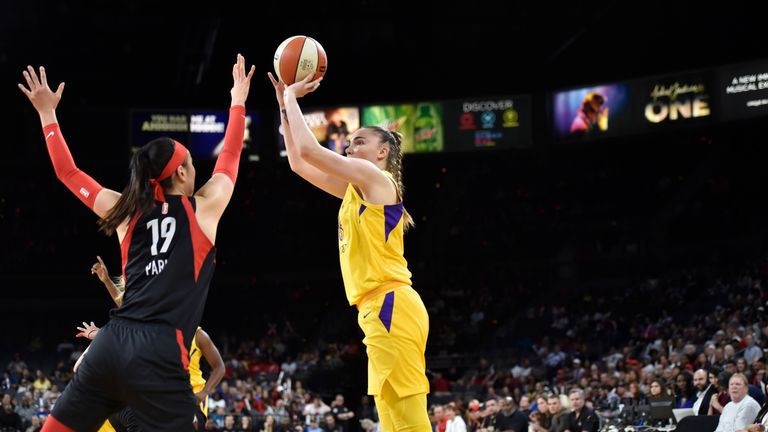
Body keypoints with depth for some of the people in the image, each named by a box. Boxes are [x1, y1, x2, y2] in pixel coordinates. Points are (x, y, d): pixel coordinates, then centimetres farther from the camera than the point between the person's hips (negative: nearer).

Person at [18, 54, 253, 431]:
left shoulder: (127, 212, 14)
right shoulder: (204, 208, 5)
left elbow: (68, 173, 23)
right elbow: (229, 158, 21)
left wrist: (47, 113, 32)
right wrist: (238, 101, 34)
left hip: (110, 344, 5)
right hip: (160, 354, -5)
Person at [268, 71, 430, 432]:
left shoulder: (376, 178, -4)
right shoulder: (356, 189, 22)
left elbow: (309, 150, -10)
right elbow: (298, 163, 27)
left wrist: (292, 97, 3)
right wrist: (285, 105, 22)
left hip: (389, 307, -10)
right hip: (379, 310, 10)